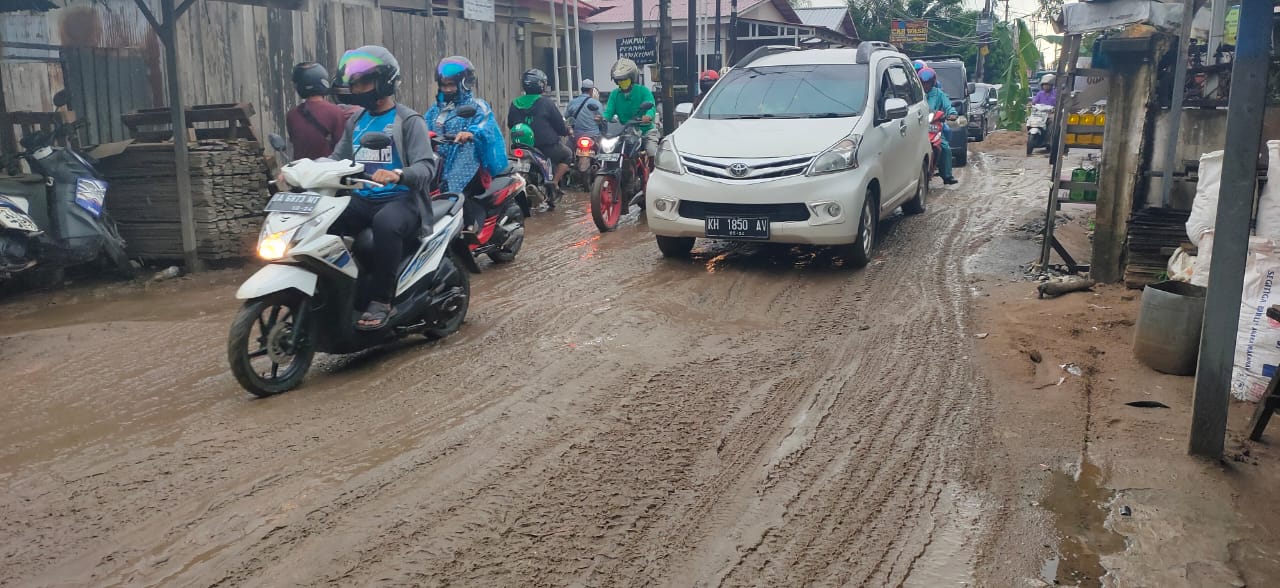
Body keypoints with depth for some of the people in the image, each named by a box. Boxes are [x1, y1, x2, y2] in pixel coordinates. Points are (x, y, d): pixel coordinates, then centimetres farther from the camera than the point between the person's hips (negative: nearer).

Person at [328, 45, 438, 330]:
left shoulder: (409, 120, -3)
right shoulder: (356, 122, 19)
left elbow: (426, 166, -15)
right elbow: (337, 158, 17)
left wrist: (397, 175, -36)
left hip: (401, 199, -6)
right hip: (362, 199, 6)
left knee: (385, 224, -40)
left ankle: (381, 301, -30)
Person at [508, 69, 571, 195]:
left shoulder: (515, 104, 2)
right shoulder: (546, 103, -11)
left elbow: (510, 124, 12)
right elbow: (560, 126, -5)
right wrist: (567, 131, 18)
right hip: (548, 146, -5)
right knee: (567, 155, 22)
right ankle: (555, 182, 5)